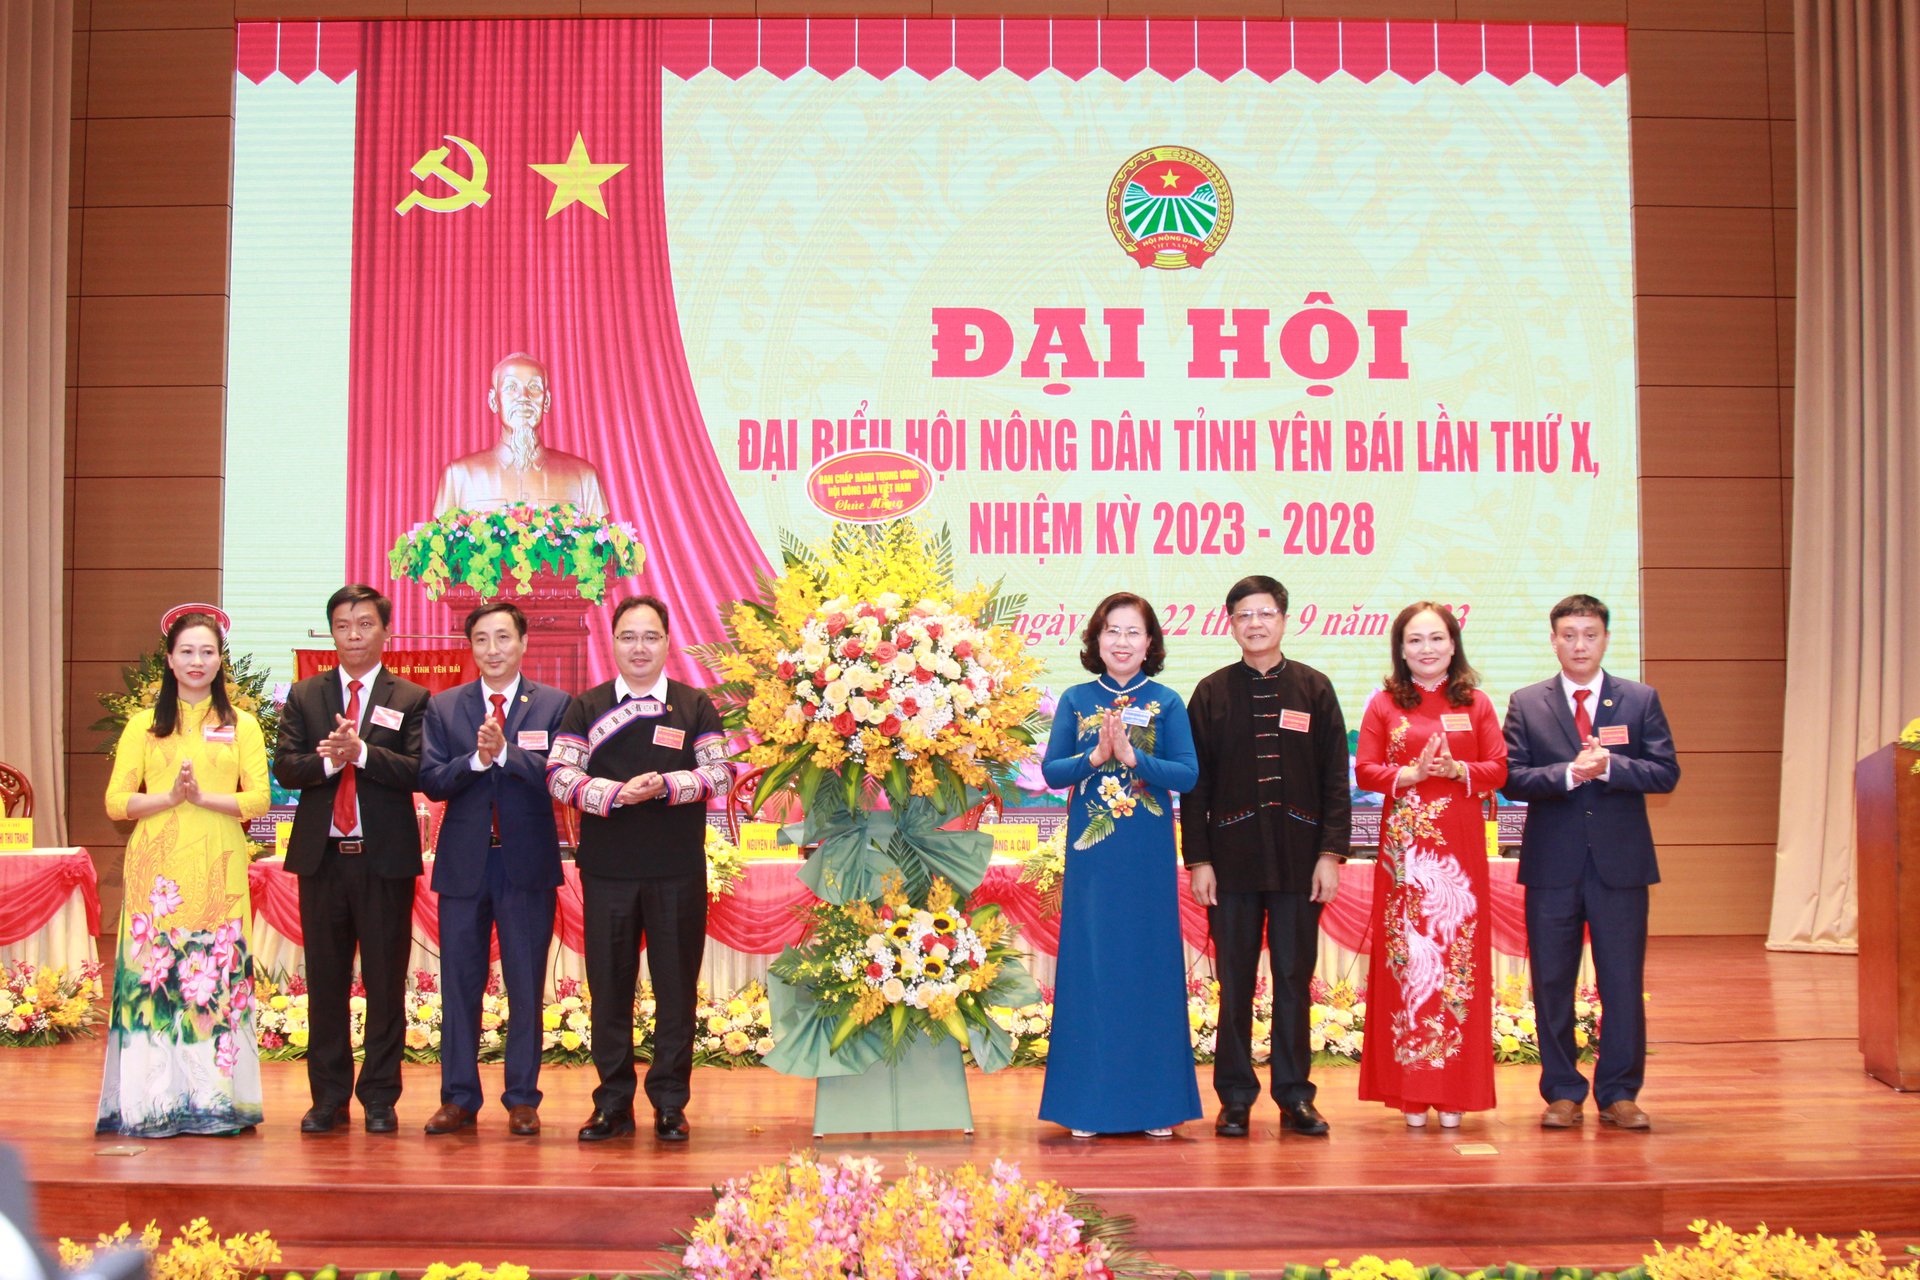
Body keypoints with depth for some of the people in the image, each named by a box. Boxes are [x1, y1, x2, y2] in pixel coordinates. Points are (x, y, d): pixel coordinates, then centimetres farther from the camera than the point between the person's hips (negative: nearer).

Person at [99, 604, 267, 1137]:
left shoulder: (241, 726, 11)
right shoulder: (143, 725, 12)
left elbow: (258, 798, 2)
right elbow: (116, 803, 4)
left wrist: (203, 797, -11)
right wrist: (170, 797, -11)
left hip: (219, 870, 0)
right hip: (158, 869, 0)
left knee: (218, 975, -4)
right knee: (153, 972, -5)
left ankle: (217, 1100, 1)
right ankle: (154, 1104, -1)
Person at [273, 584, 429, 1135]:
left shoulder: (411, 699, 3)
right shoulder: (304, 696, 11)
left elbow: (418, 772, -10)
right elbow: (284, 767, 2)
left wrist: (360, 751, -21)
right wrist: (328, 761, -17)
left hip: (385, 858, -2)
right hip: (322, 856, 3)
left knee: (385, 982, 2)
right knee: (325, 981, 8)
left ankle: (380, 1099, 11)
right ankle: (328, 1098, 17)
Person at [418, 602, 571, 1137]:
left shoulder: (554, 705, 2)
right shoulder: (443, 707, 8)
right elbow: (432, 781, -2)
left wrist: (505, 752, -21)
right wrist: (476, 760, -17)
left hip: (528, 863, -2)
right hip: (464, 863, 2)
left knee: (526, 987, 4)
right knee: (459, 985, 6)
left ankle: (522, 1099, 12)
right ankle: (459, 1098, 15)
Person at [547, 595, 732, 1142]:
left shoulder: (696, 707, 6)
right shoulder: (586, 707, 7)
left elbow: (721, 772, -1)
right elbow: (559, 775, -1)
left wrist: (665, 785, -17)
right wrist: (615, 793, -17)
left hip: (678, 870, -1)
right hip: (606, 870, 1)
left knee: (676, 985, 3)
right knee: (609, 984, 5)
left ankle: (670, 1103, 12)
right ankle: (613, 1103, 14)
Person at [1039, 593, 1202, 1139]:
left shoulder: (1166, 703, 4)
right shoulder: (1076, 700, 7)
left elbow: (1188, 775, -4)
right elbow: (1052, 771, 1)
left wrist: (1131, 756, -16)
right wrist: (1095, 757, -15)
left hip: (1149, 857, -1)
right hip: (1091, 853, 1)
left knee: (1150, 966, 3)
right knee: (1089, 968, 2)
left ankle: (1155, 1101, 11)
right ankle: (1087, 1103, 9)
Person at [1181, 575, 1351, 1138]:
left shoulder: (1314, 689, 6)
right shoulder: (1211, 693, 6)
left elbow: (1335, 778, 5)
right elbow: (1195, 783, 5)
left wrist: (1332, 852, -3)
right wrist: (1198, 859, -1)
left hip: (1299, 857, 0)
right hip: (1232, 857, 0)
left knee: (1295, 980, 6)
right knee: (1235, 983, 4)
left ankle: (1295, 1096, 15)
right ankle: (1235, 1098, 12)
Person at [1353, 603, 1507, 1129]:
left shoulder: (1475, 704, 9)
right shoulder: (1384, 704, 7)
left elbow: (1499, 769, 5)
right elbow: (1364, 770, 1)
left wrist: (1458, 770, -13)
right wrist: (1410, 774, -15)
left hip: (1460, 843, 1)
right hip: (1404, 843, -1)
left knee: (1460, 951, 0)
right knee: (1405, 953, -2)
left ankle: (1453, 1092, 6)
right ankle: (1411, 1091, 4)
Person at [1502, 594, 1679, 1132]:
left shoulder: (1641, 699, 6)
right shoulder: (1527, 704, 5)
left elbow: (1666, 772, -2)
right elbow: (1511, 778, -3)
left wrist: (1609, 767, -17)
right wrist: (1567, 774, -19)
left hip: (1621, 864, 0)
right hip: (1552, 863, 0)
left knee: (1624, 984, 3)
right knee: (1552, 983, 5)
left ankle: (1619, 1093, 14)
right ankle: (1562, 1093, 16)